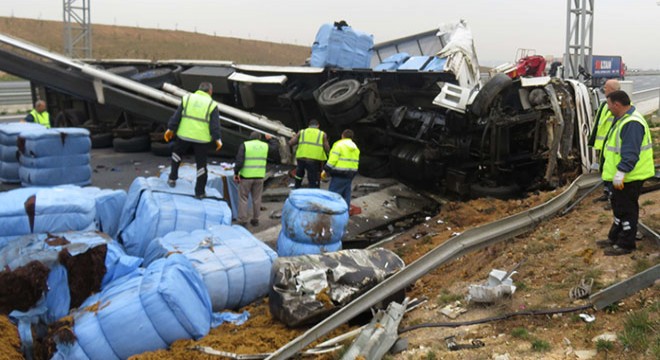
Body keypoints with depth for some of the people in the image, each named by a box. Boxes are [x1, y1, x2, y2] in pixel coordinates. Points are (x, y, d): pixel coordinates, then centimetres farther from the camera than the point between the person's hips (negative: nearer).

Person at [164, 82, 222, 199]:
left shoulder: (187, 98, 5)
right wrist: (217, 139, -3)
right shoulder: (212, 104, -1)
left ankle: (172, 179, 27)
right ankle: (200, 192, 10)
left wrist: (171, 129, 9)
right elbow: (215, 124, -7)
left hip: (184, 135, 2)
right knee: (201, 164, 7)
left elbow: (177, 115, 4)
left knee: (177, 153, 28)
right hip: (202, 138, -2)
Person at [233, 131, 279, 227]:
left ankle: (242, 221, 1)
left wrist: (236, 173, -5)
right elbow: (275, 151, 20)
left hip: (246, 176, -3)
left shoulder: (244, 145, -4)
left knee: (243, 198, 3)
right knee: (256, 199, 12)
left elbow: (239, 160, -12)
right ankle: (255, 220, 17)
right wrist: (271, 139, 27)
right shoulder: (265, 146, 4)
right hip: (259, 176, 3)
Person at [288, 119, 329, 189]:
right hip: (315, 161, -2)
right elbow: (327, 149, 3)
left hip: (301, 159, 2)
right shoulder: (322, 134, 6)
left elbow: (290, 143, 7)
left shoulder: (301, 132, 10)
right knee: (314, 184, 1)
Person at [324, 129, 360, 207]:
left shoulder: (339, 145, -9)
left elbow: (332, 160, -14)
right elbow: (356, 162, 15)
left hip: (339, 175, -8)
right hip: (350, 174, 8)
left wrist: (326, 170, -8)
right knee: (346, 195, 13)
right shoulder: (355, 148, 16)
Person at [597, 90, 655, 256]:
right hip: (621, 175, 11)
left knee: (626, 210, -1)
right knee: (618, 206, 20)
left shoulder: (632, 123, -24)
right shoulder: (623, 119, 11)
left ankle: (625, 245, 8)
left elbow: (630, 153, -30)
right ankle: (614, 238, 32)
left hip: (630, 177, -11)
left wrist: (621, 172, -33)